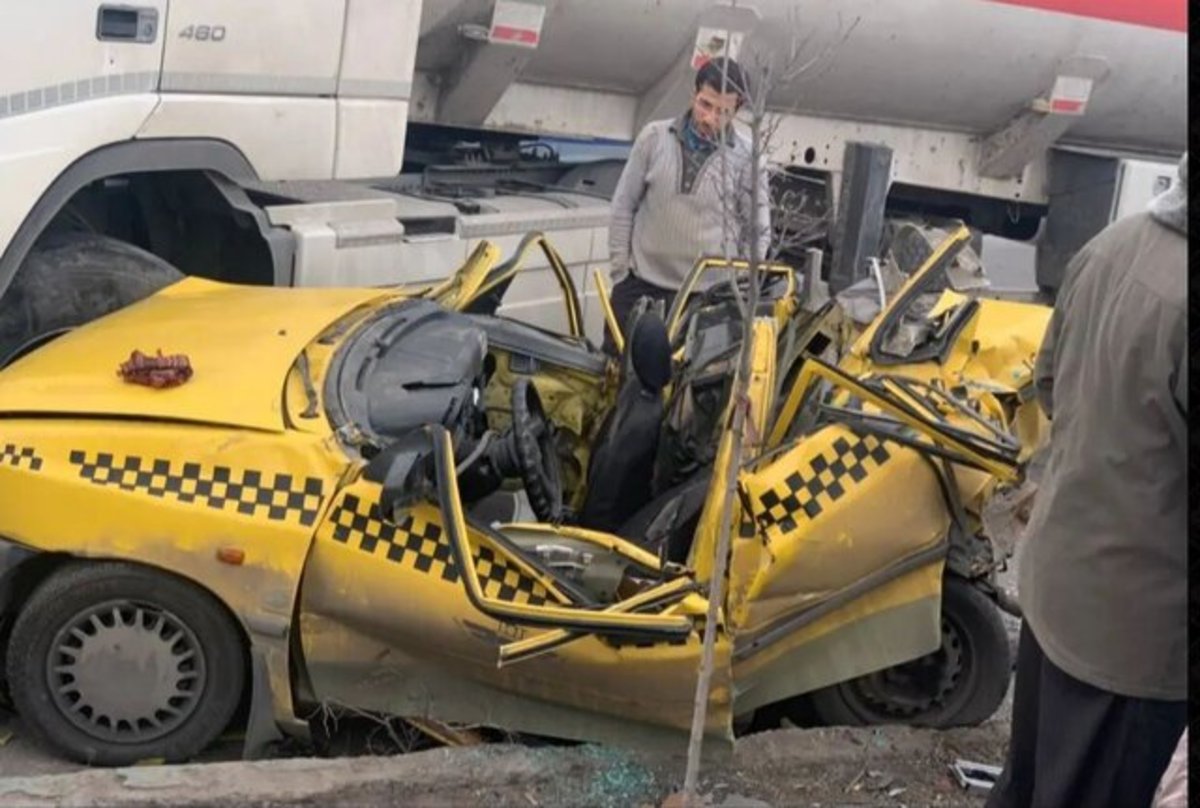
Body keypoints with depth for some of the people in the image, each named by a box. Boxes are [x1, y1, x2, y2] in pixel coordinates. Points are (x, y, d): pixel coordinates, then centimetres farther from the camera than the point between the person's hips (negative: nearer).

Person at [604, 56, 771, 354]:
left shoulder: (748, 159, -5)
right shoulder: (654, 137, -1)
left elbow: (759, 232, 2)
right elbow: (624, 205, 5)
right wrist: (619, 266, 2)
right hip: (639, 282, 2)